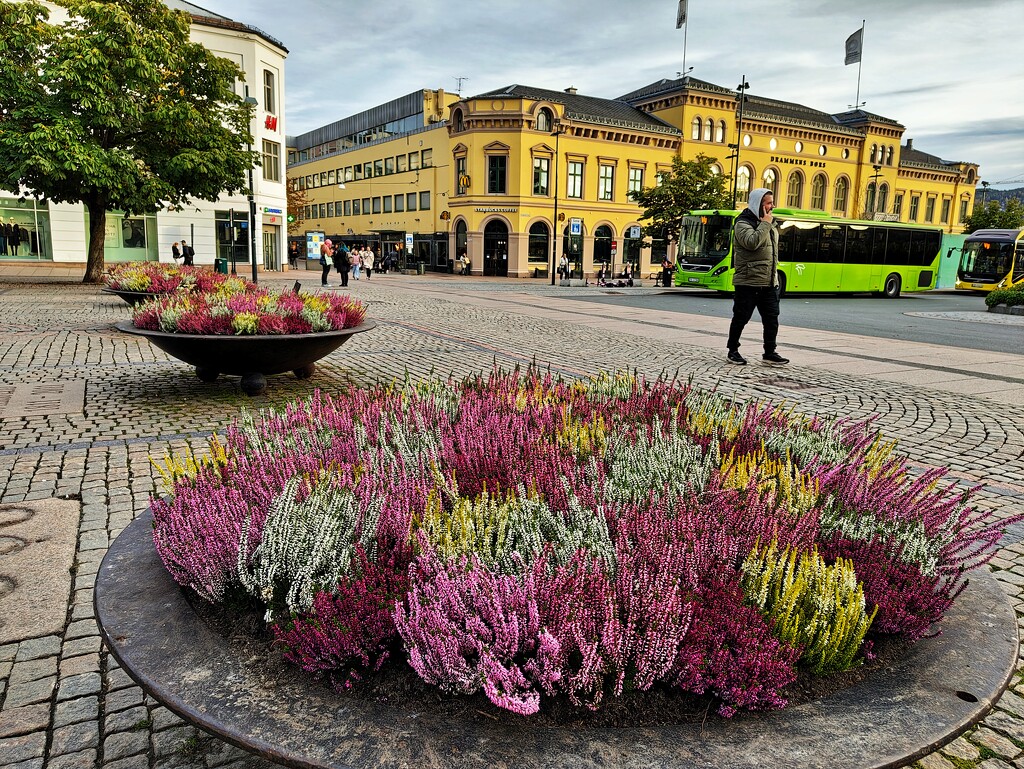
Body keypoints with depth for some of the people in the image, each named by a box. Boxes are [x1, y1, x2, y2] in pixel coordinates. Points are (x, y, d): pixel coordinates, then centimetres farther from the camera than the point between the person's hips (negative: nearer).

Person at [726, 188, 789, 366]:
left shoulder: (771, 224, 16)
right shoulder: (743, 223, -8)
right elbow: (752, 242, -27)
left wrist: (775, 277, 21)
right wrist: (765, 224, -17)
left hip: (769, 283, 7)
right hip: (748, 282, -7)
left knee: (772, 318, 5)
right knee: (741, 318, 2)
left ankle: (769, 353, 12)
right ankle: (733, 351, 15)